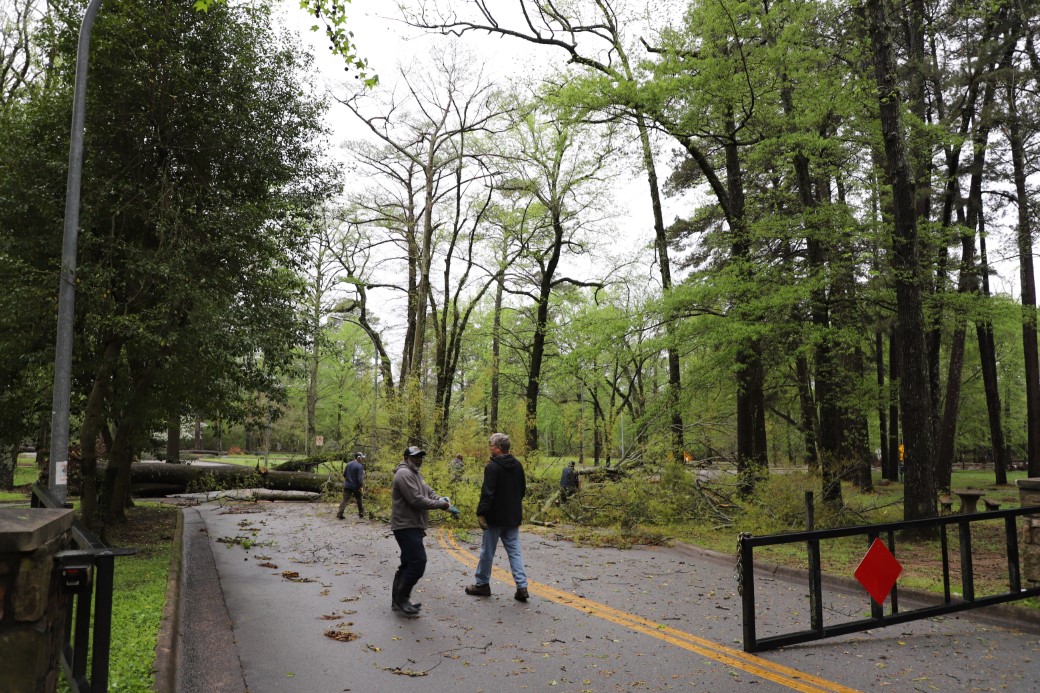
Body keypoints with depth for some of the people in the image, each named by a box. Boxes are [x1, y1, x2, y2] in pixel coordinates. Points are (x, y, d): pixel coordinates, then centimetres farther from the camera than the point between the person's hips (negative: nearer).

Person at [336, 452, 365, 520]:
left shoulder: (348, 464, 5)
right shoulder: (360, 466, -14)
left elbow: (344, 474, 13)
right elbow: (360, 478, -20)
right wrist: (361, 486, -15)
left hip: (347, 485, 4)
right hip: (356, 486, -4)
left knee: (345, 500, 1)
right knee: (359, 500, 14)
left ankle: (339, 515, -10)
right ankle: (361, 514, 25)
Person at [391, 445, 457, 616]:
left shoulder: (416, 474, 18)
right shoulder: (404, 474, -15)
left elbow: (429, 492, 12)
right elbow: (416, 500, -23)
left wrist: (441, 499, -11)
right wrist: (442, 505, -17)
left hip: (413, 527, 11)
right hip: (406, 527, -11)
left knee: (407, 565, 14)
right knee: (418, 563, -14)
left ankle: (398, 601, 22)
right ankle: (401, 599, -3)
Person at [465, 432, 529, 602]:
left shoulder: (492, 467, -16)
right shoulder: (518, 465, 6)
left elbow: (487, 493, -22)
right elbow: (522, 489, 15)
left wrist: (481, 513, -18)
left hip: (495, 517, -6)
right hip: (513, 517, 6)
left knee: (487, 551, 8)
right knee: (514, 551, 8)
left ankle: (482, 584, 20)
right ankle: (522, 586, 0)